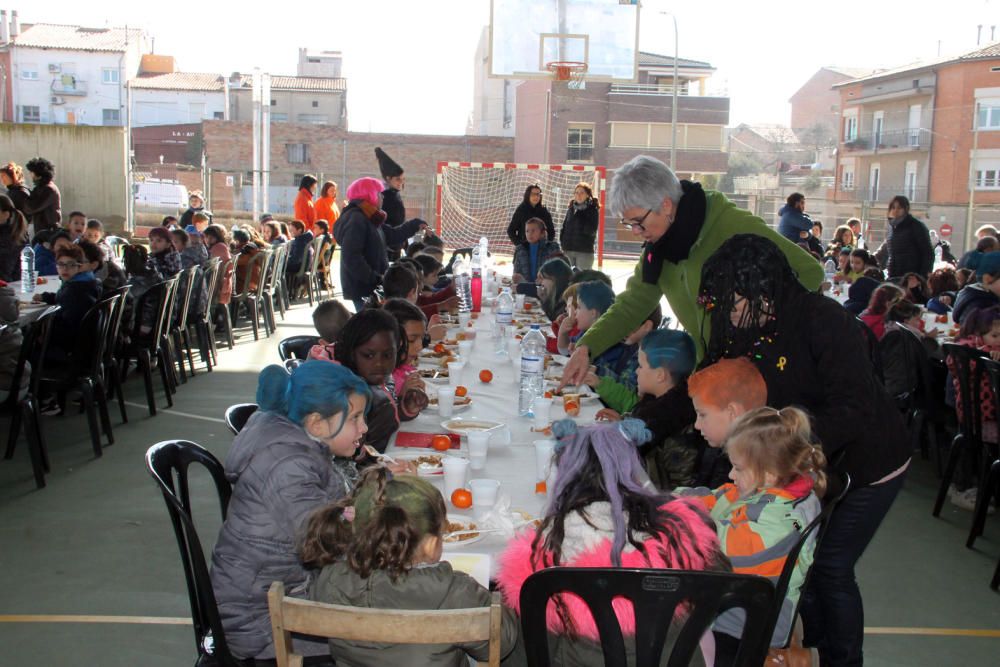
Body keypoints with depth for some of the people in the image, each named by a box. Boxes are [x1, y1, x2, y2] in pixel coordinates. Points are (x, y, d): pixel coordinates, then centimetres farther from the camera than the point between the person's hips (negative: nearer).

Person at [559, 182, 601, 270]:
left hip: (585, 251, -4)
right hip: (568, 251, 4)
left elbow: (591, 231, -12)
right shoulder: (571, 209, 11)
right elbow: (563, 227, 14)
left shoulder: (593, 210, -3)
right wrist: (563, 242, 1)